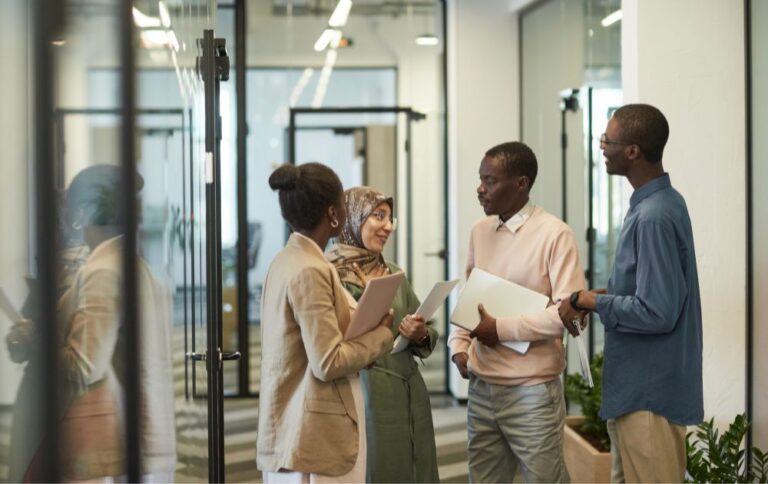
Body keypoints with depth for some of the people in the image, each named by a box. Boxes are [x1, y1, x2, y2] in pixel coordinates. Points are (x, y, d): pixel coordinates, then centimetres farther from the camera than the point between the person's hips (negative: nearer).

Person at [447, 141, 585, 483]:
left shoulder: (554, 234, -11)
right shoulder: (479, 231, 9)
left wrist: (502, 329, -17)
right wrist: (459, 346, 1)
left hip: (532, 391, -6)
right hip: (481, 388, 6)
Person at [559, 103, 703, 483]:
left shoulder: (654, 216, -23)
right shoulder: (660, 202, 9)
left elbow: (656, 313, -26)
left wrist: (588, 301, -16)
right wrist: (602, 294, 6)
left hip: (650, 388, -10)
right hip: (647, 380, 10)